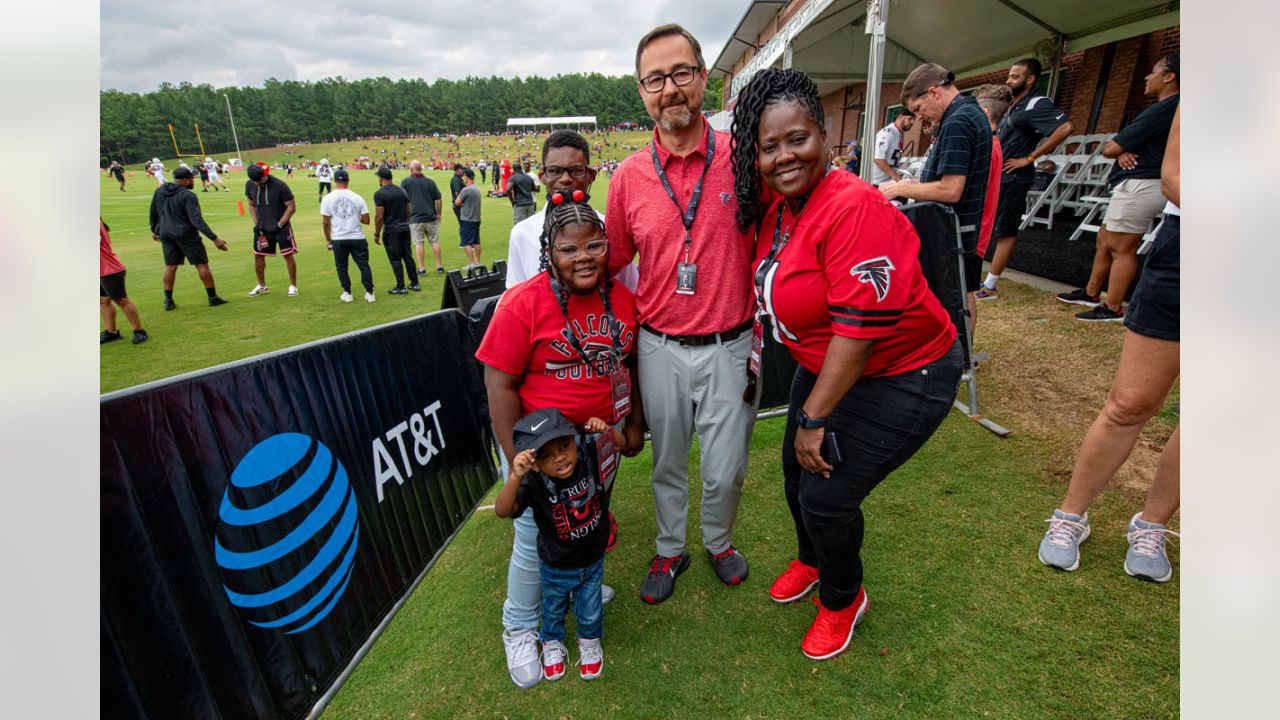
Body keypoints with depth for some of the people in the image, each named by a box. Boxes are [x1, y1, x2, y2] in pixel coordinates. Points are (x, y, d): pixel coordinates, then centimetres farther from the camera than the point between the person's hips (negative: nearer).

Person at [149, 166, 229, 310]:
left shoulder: (159, 191, 7)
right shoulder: (188, 196, -15)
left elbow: (153, 213, 16)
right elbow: (196, 220, -24)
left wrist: (154, 230, 31)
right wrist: (214, 238, -28)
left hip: (166, 234, 6)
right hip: (186, 235, -6)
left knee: (170, 267, 13)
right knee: (202, 265, 2)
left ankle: (168, 300, 15)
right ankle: (213, 298, 5)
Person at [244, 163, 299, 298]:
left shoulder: (280, 185, -17)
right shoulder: (250, 185, -1)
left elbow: (291, 207, -12)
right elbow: (252, 205, 12)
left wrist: (278, 225, -14)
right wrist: (256, 224, 0)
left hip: (281, 226, -5)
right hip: (262, 227, 5)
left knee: (288, 256, -3)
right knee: (258, 256, 9)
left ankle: (293, 286, 11)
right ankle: (262, 286, 25)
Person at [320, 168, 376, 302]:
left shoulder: (327, 198, -2)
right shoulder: (357, 198, -1)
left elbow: (326, 222, -2)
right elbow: (366, 220, -2)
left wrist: (328, 239, 8)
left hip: (338, 239, 0)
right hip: (357, 238, 0)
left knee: (341, 267, 13)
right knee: (364, 265, 8)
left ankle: (347, 293, 16)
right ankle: (369, 293, 6)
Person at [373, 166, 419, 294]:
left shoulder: (379, 194, -11)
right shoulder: (402, 190, 9)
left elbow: (379, 216, -15)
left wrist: (377, 234, -7)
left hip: (391, 230, -6)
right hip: (405, 228, 6)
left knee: (395, 259, 0)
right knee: (408, 257, 12)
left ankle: (400, 287, 4)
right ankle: (415, 283, 16)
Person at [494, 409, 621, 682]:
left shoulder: (589, 457, -25)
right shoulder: (535, 483, -33)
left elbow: (620, 443, -10)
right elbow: (502, 511, -45)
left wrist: (606, 430, -31)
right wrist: (514, 476, -60)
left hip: (593, 561, 1)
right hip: (555, 569, -1)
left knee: (590, 613, 25)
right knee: (553, 611, 30)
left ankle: (589, 641, 58)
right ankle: (552, 644, 61)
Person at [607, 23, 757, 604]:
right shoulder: (629, 175, -2)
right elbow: (611, 262, 8)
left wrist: (759, 345, 0)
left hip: (730, 347, -1)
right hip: (660, 348, 2)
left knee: (725, 470, 11)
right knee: (667, 463, 18)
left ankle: (718, 540, 43)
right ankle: (670, 550, 44)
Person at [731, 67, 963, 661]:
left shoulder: (852, 207, -27)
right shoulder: (776, 211, 0)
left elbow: (860, 326, -29)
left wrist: (813, 418, -22)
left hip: (901, 378, -8)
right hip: (826, 365, 8)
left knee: (827, 495, -4)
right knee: (797, 470, 15)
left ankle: (844, 599, 29)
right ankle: (811, 561, 46)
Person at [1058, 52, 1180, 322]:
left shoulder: (1164, 109, -16)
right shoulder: (1166, 108, 19)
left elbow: (1110, 148, -17)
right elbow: (1121, 146, 14)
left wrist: (1116, 148, 6)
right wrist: (1123, 151, -9)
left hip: (1138, 186, -11)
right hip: (1134, 186, 11)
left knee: (1122, 249, -6)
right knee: (1105, 240, 18)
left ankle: (1112, 309, -1)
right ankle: (1092, 293, 28)